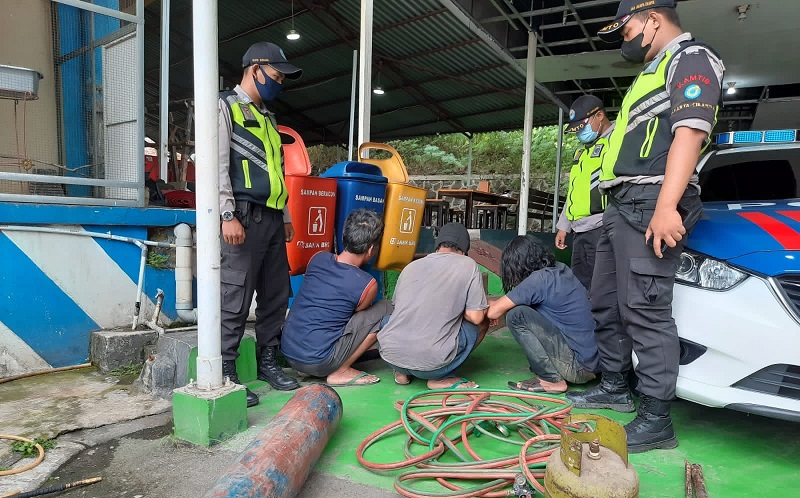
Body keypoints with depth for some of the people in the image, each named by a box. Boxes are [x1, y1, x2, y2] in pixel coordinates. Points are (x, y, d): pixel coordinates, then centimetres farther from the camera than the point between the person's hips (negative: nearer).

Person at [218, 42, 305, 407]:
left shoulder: (268, 117, 24)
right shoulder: (225, 107, 1)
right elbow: (217, 165, -10)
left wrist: (286, 216, 20)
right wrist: (228, 216, -18)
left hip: (272, 218, 8)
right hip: (245, 216, -8)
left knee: (275, 296, 10)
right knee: (235, 299, -7)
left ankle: (268, 362, 22)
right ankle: (225, 375, 2)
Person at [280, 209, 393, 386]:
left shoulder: (318, 258, 3)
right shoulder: (367, 284, -12)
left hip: (287, 352, 7)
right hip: (317, 362, -7)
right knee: (386, 309, -2)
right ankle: (341, 372, 0)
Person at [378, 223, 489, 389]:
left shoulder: (410, 267, 14)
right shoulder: (468, 265, 2)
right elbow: (476, 317, -2)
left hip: (390, 356, 5)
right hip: (430, 363, -4)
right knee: (482, 323, 16)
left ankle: (403, 372, 17)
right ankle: (442, 378, 6)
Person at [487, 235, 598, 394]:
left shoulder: (539, 279, -17)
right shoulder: (560, 270, 7)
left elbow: (493, 312, -10)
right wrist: (495, 304, 19)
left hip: (579, 366, -9)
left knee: (516, 315, -13)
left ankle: (551, 379, -3)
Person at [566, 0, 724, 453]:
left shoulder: (691, 57, -1)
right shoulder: (652, 72, 29)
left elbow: (689, 132, -17)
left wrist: (665, 206, -28)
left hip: (651, 204, -10)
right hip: (623, 204, 10)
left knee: (644, 309, -13)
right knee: (606, 302, 13)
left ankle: (656, 421, -6)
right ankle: (615, 386, 26)